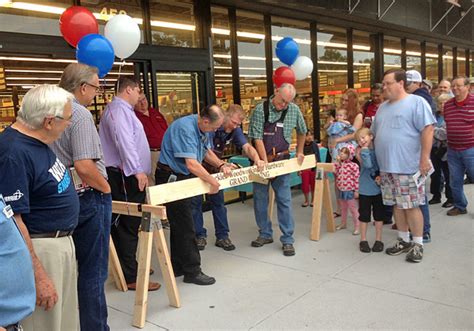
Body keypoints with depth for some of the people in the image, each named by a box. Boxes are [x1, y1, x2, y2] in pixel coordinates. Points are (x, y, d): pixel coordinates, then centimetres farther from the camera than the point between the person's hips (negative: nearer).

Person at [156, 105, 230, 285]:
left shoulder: (202, 128, 2)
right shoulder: (185, 129, -27)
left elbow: (207, 151, 17)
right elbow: (192, 164, -34)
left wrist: (221, 165, -1)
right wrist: (213, 182, -23)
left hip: (183, 177, 10)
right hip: (171, 178, -10)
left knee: (179, 224, 16)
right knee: (185, 227, -5)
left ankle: (178, 267, 28)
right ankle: (192, 271, 5)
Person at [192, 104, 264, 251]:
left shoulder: (235, 130, -9)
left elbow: (247, 147, -16)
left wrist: (256, 159, -36)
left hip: (215, 167, 5)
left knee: (218, 201, 5)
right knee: (195, 201, 0)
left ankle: (222, 236, 12)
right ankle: (199, 235, 13)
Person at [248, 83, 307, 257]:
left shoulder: (294, 110, -1)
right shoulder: (260, 110, -10)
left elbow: (301, 131, 17)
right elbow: (257, 138, -14)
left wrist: (299, 152, 19)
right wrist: (265, 162, -19)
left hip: (281, 160, 0)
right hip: (261, 160, 0)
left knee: (284, 200, -2)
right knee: (260, 199, 8)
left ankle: (287, 240, 6)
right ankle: (265, 234, 23)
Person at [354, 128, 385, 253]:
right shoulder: (360, 151, -8)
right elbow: (368, 164, -23)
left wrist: (381, 176, -16)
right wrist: (364, 149, -23)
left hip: (379, 187, 2)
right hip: (365, 189, -1)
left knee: (379, 214, 10)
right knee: (364, 215, 6)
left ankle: (378, 240, 24)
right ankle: (363, 240, 21)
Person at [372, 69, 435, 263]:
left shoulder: (416, 102, -6)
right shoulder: (383, 107, 16)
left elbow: (427, 130, -13)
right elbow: (374, 133, 25)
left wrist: (424, 159, -17)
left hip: (408, 167, -7)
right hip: (386, 167, 7)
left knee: (411, 205, -1)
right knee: (397, 205, 13)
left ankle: (417, 244, 13)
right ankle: (403, 240, 26)